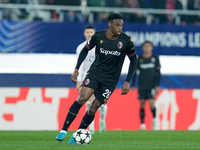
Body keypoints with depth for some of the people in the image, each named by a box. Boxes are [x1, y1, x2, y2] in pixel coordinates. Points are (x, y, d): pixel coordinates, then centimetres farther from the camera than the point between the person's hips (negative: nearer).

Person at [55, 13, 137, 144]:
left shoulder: (126, 41, -8)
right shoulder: (98, 36, -5)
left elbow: (133, 60, 4)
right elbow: (86, 49, 12)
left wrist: (127, 82, -1)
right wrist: (77, 69, 4)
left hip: (110, 80, 0)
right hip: (95, 73, 0)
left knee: (93, 109, -4)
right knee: (82, 98, -22)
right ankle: (64, 130, -19)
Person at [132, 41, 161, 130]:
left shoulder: (155, 58, 1)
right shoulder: (139, 59, 4)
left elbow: (158, 73, 3)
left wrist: (157, 85, -3)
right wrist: (133, 86, 7)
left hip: (152, 85, -2)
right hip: (141, 85, 2)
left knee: (151, 103, -14)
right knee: (142, 104, 1)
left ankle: (154, 119, 7)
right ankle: (142, 124, 8)